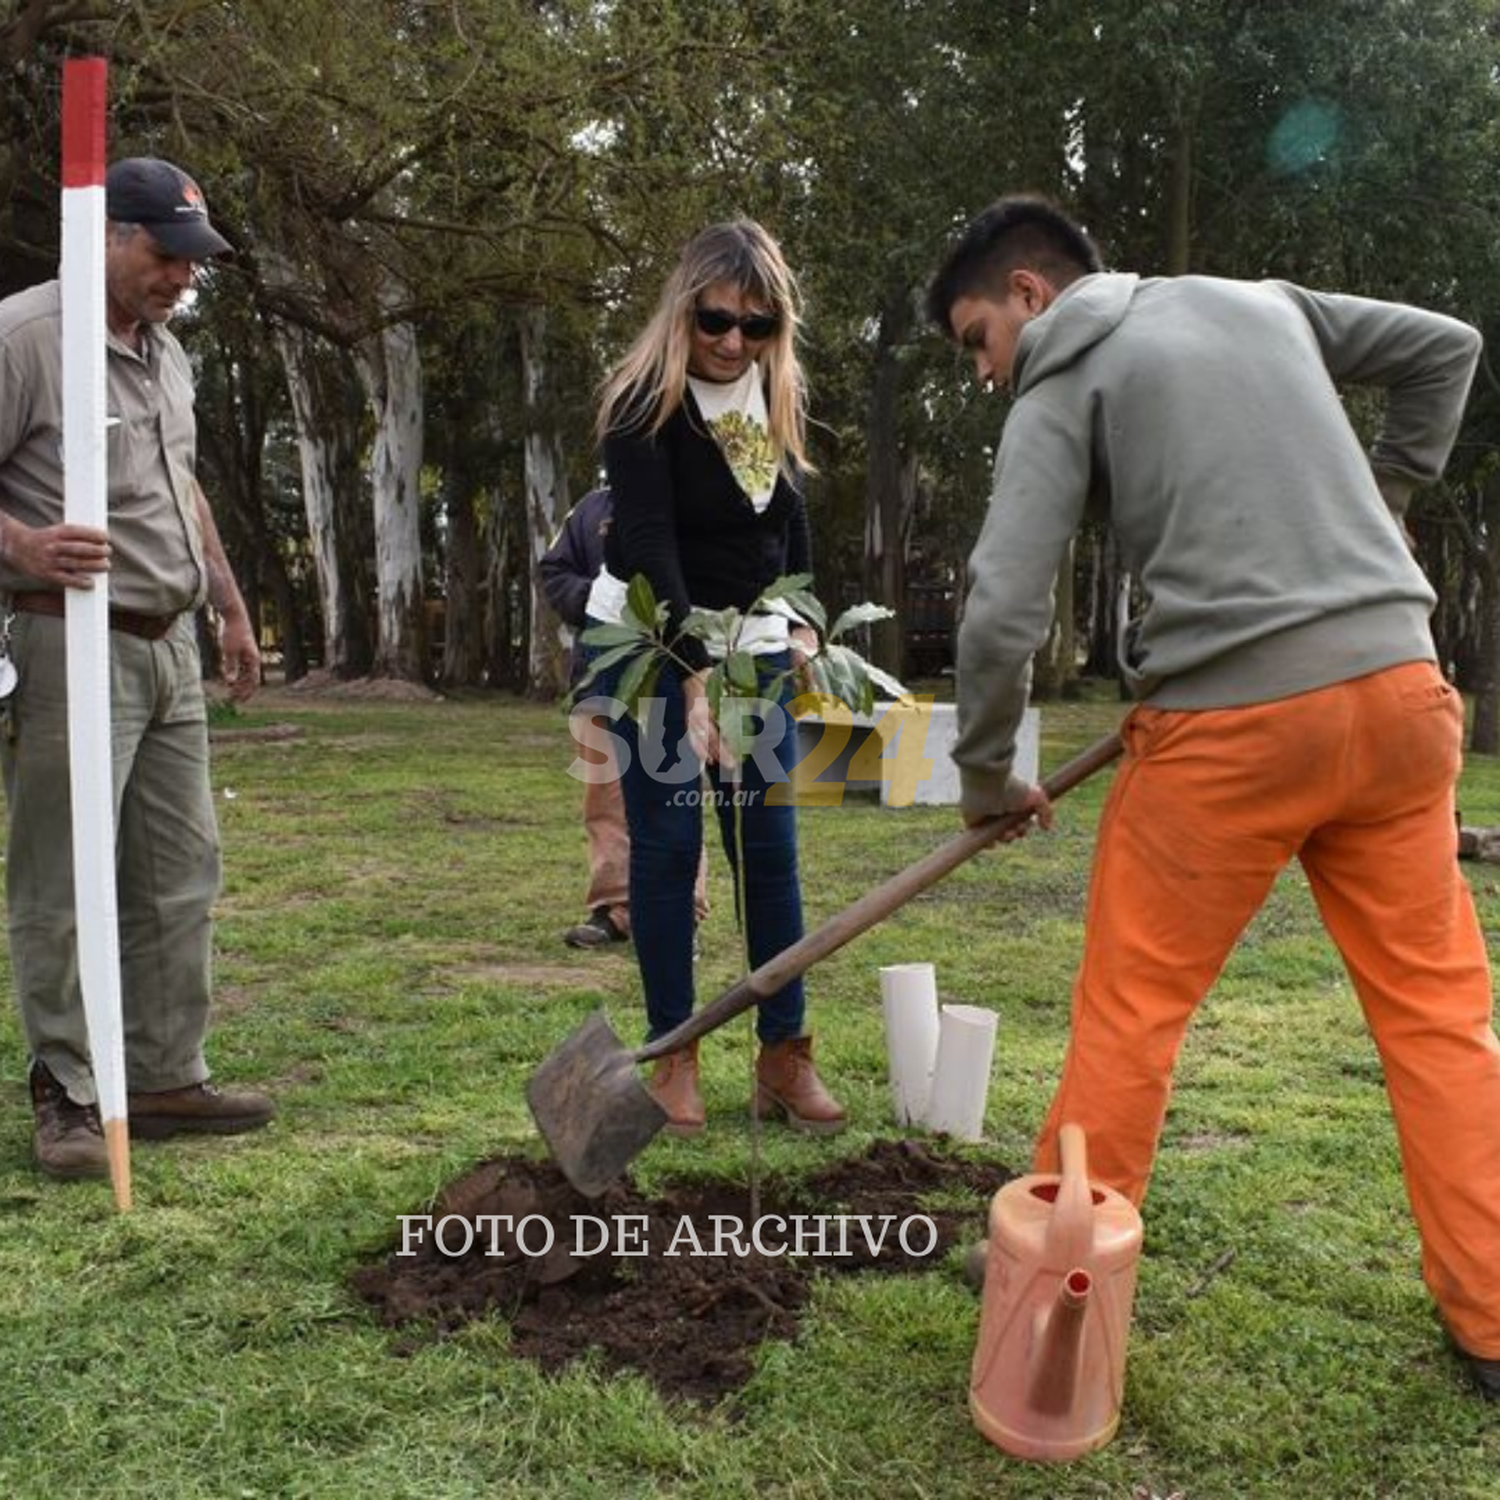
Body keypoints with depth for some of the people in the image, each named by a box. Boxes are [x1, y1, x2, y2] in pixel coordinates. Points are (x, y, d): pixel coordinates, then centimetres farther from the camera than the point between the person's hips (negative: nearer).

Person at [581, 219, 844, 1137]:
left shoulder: (777, 393, 3)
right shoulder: (645, 403, -16)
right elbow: (649, 546, -26)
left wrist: (801, 621, 9)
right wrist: (694, 676, -34)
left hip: (755, 645, 5)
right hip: (653, 644, -5)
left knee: (771, 847, 1)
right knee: (667, 844, -3)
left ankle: (786, 1055, 9)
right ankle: (675, 1058, 8)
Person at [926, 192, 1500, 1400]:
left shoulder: (1060, 392, 2)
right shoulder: (1263, 301, 18)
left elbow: (1003, 609, -8)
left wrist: (987, 777, 5)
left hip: (1230, 722, -5)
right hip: (1398, 686, 5)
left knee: (1131, 1012, 9)